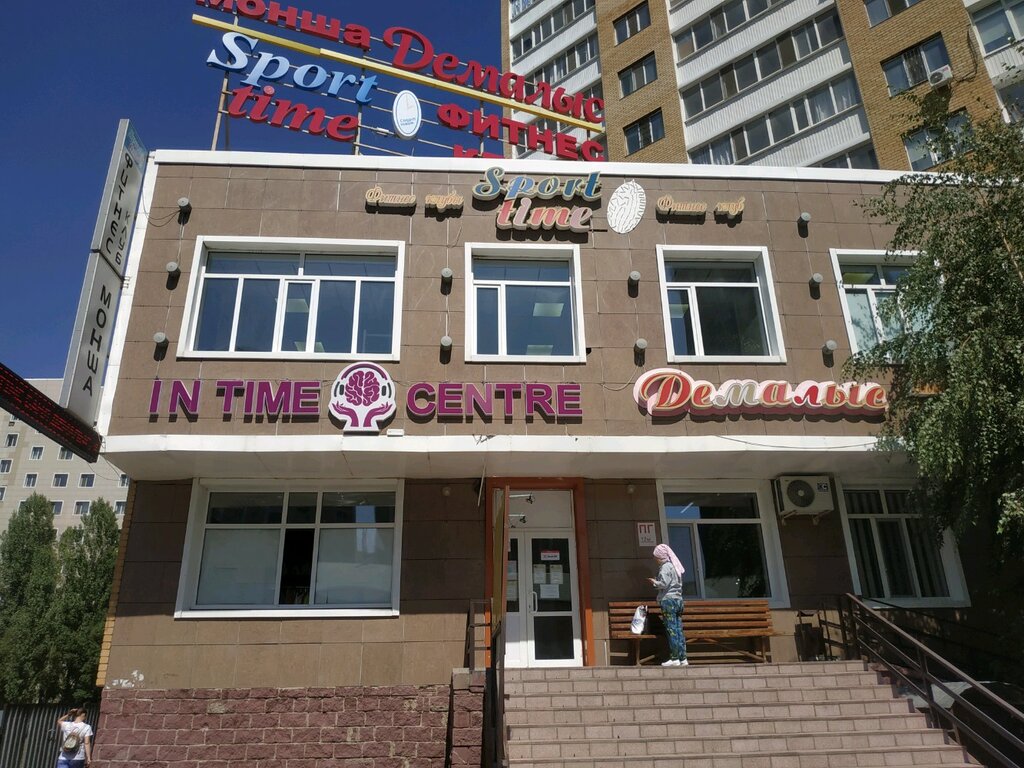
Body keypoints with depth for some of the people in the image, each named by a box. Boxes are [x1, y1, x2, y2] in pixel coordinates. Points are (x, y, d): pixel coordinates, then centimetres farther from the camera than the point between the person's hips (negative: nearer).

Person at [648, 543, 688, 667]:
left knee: (671, 630, -6)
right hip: (678, 599, 9)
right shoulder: (675, 566, 17)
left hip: (668, 600, -9)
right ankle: (683, 659, 8)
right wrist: (657, 582, 19)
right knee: (679, 629, 7)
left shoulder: (665, 567, -9)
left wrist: (654, 582, 0)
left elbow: (664, 584, -19)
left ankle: (675, 658, -5)